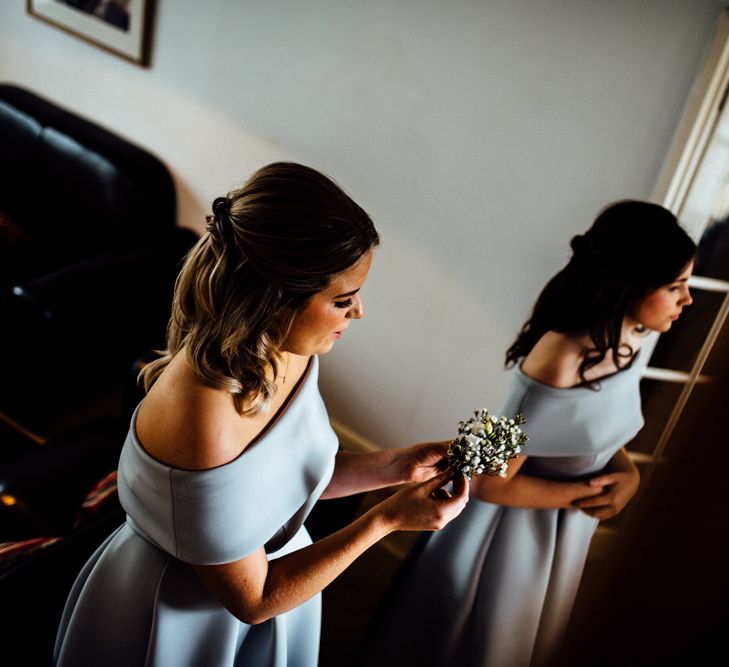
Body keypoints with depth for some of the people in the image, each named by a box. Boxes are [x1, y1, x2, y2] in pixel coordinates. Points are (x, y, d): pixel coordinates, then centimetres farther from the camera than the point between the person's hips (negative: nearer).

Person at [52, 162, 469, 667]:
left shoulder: (290, 350, -15)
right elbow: (252, 599, -24)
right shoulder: (203, 420, -37)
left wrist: (393, 466, -12)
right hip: (185, 625, -6)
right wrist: (385, 519, -23)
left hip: (270, 569, 6)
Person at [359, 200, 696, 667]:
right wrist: (582, 495, -17)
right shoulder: (560, 363, -34)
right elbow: (488, 483, -27)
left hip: (563, 534, 7)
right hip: (513, 530, -7)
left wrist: (628, 472, -10)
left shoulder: (626, 342, -9)